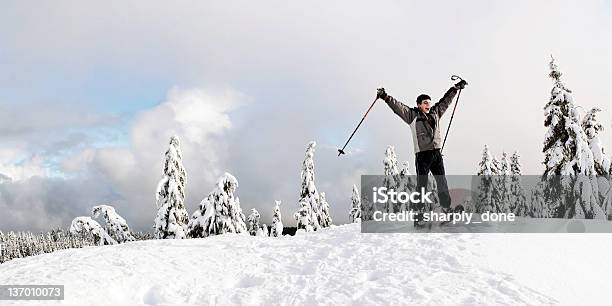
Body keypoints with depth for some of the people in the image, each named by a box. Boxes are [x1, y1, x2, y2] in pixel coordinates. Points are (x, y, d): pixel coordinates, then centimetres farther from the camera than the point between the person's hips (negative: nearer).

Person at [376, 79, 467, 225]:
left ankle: (446, 208, 13)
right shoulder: (412, 115, 3)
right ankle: (419, 212, 1)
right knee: (422, 184, -3)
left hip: (436, 153, 5)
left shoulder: (435, 113, 16)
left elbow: (445, 100, 27)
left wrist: (456, 88, 34)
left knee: (442, 183, 5)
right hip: (422, 154, -4)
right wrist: (386, 97, -19)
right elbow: (398, 106, -6)